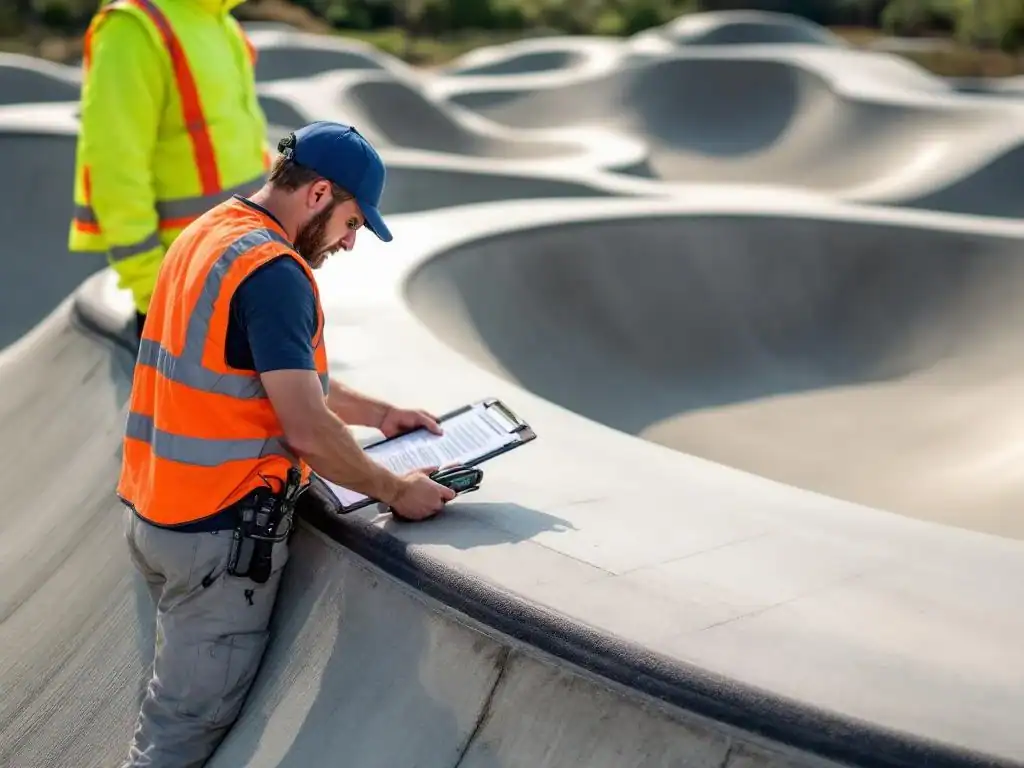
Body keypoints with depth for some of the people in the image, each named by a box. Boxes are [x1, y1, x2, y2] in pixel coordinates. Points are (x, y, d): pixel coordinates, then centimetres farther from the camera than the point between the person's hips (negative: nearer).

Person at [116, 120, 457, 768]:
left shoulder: (208, 234, 10)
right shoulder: (273, 271, -20)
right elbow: (308, 430, -24)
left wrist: (379, 413, 18)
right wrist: (397, 491, -11)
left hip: (155, 513, 9)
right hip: (218, 532, -9)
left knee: (187, 694, 22)